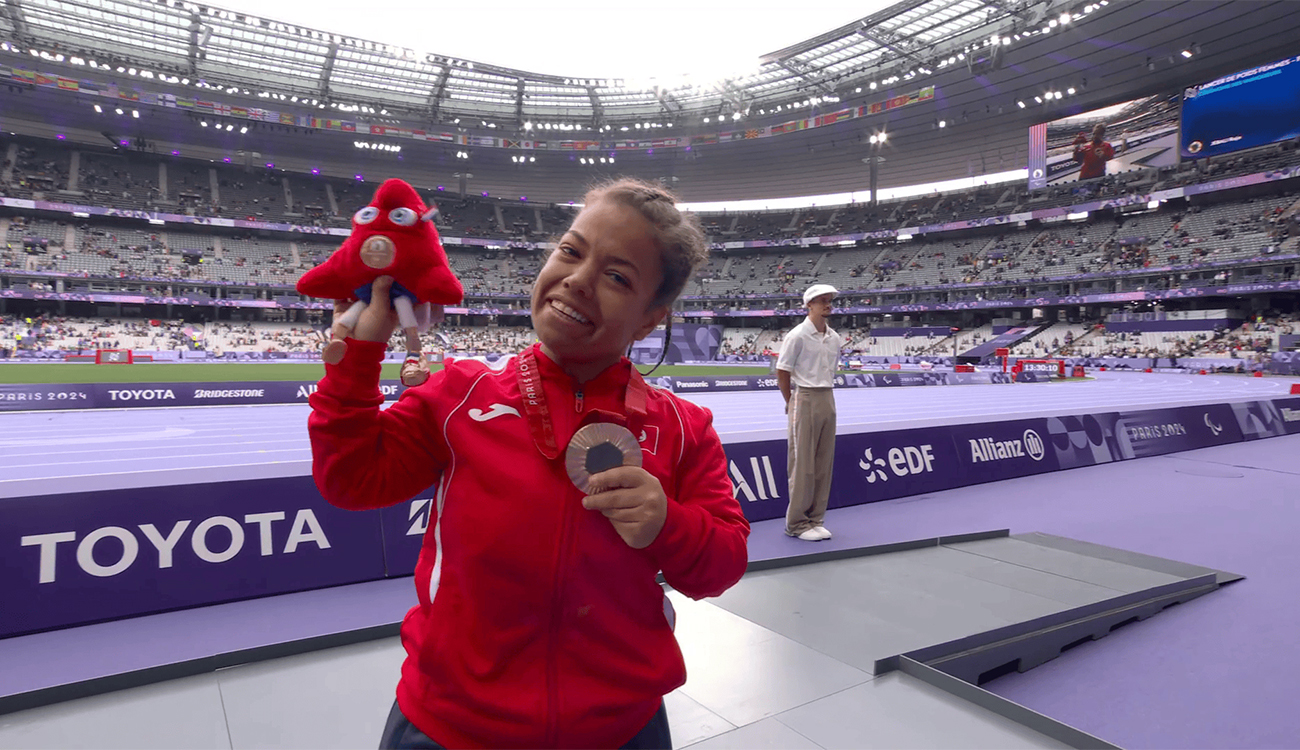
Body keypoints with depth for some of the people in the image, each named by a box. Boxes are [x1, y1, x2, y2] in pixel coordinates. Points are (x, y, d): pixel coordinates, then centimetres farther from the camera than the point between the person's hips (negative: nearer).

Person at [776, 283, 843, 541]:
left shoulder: (834, 338, 11)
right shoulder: (798, 336, -9)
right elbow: (782, 371, -7)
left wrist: (826, 397, 11)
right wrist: (792, 403, -1)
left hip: (828, 400, 7)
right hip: (805, 400, -7)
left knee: (824, 464, 8)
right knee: (803, 464, -3)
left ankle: (816, 520, 18)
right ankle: (797, 523, 6)